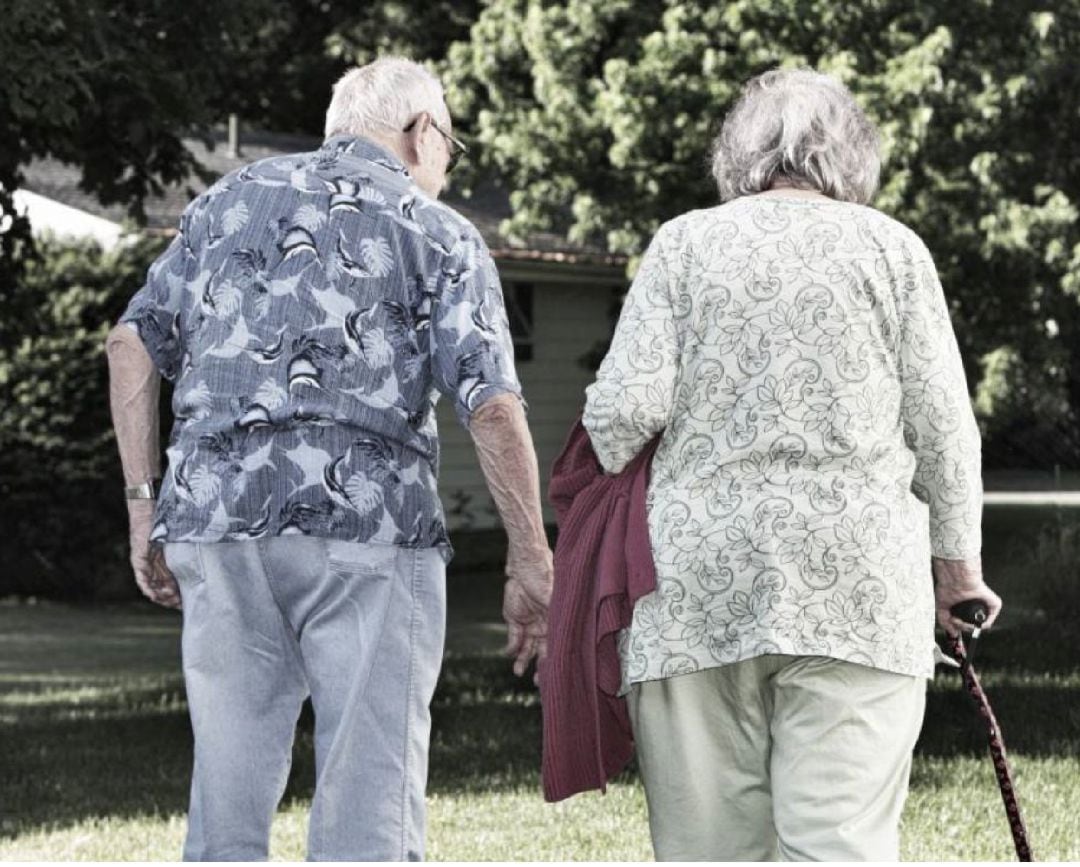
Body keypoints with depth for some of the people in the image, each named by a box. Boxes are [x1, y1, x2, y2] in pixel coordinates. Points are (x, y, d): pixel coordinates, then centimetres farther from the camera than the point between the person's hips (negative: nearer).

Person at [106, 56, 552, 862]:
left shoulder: (229, 200, 18)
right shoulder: (438, 235, 6)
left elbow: (134, 344, 13)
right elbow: (492, 408, -4)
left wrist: (145, 504, 15)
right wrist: (532, 566, 1)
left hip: (215, 522, 4)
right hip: (369, 524, -4)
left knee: (228, 802, 9)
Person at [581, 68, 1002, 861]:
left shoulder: (685, 243, 8)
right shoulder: (891, 248, 8)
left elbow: (625, 408, -2)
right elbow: (943, 428, 7)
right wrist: (958, 561, 19)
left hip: (699, 579, 1)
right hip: (855, 586, -1)